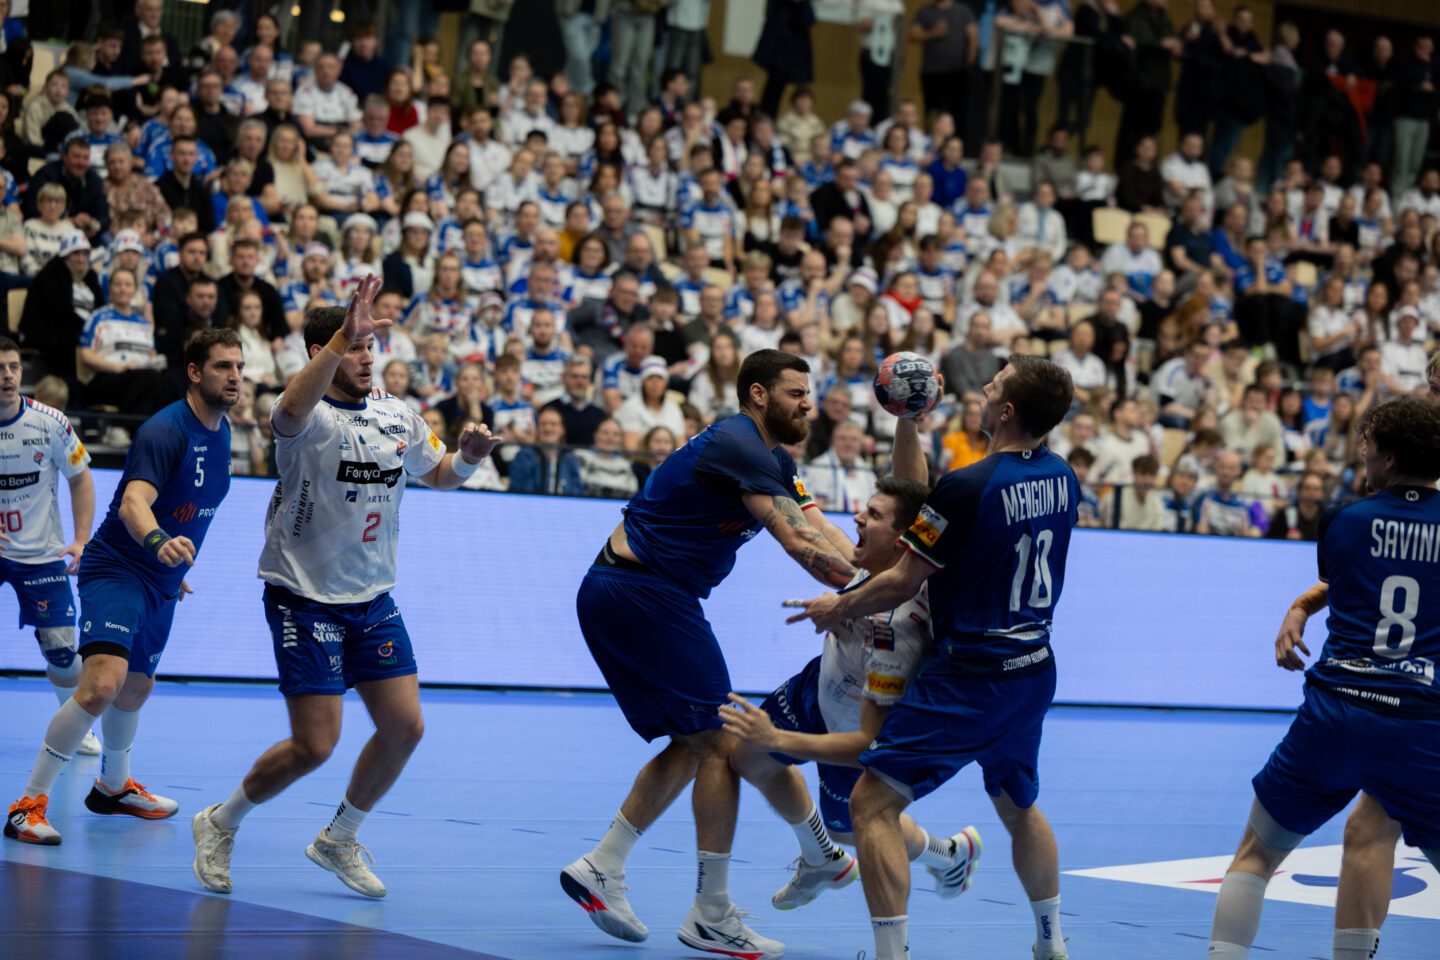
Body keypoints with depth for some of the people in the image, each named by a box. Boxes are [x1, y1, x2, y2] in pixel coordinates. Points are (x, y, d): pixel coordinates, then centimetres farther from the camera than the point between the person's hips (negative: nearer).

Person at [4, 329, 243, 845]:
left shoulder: (220, 430, 6)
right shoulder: (165, 431, -22)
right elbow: (134, 501, -37)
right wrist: (160, 542, -56)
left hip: (161, 582, 9)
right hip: (115, 570, -9)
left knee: (136, 688, 24)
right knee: (102, 684, -24)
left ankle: (114, 788, 47)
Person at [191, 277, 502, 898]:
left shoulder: (397, 415, 5)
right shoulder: (310, 416, -16)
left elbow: (439, 475, 22)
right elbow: (292, 408, -42)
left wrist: (467, 456, -2)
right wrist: (341, 337, -55)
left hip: (373, 600, 7)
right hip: (304, 597, -7)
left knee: (404, 726, 2)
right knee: (314, 745, -9)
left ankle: (338, 840, 23)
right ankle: (220, 825, 14)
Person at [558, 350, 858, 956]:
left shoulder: (773, 460, 17)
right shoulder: (737, 446, -15)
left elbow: (825, 534, 6)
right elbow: (798, 543, -23)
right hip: (644, 593, -10)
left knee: (693, 746, 15)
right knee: (719, 744, -7)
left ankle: (600, 870, 15)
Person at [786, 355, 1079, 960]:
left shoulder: (966, 487, -20)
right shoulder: (1060, 477, 1)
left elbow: (903, 583, -12)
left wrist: (839, 607, 5)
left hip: (968, 675, -8)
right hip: (1035, 669, 8)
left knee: (872, 803, -5)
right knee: (1018, 806, 28)